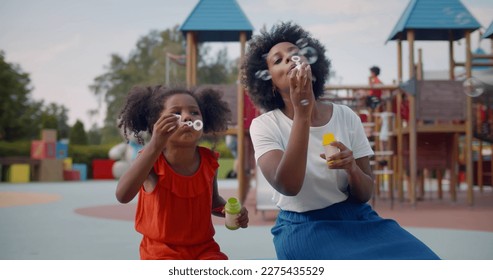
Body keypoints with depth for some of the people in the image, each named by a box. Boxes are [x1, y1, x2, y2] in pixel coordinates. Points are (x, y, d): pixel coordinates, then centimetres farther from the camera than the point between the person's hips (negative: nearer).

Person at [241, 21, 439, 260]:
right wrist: (302, 113, -27)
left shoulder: (346, 116, 2)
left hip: (357, 217, 4)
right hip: (303, 227, -4)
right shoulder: (264, 126, -6)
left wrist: (351, 168, -20)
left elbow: (365, 194, 2)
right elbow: (287, 186, -23)